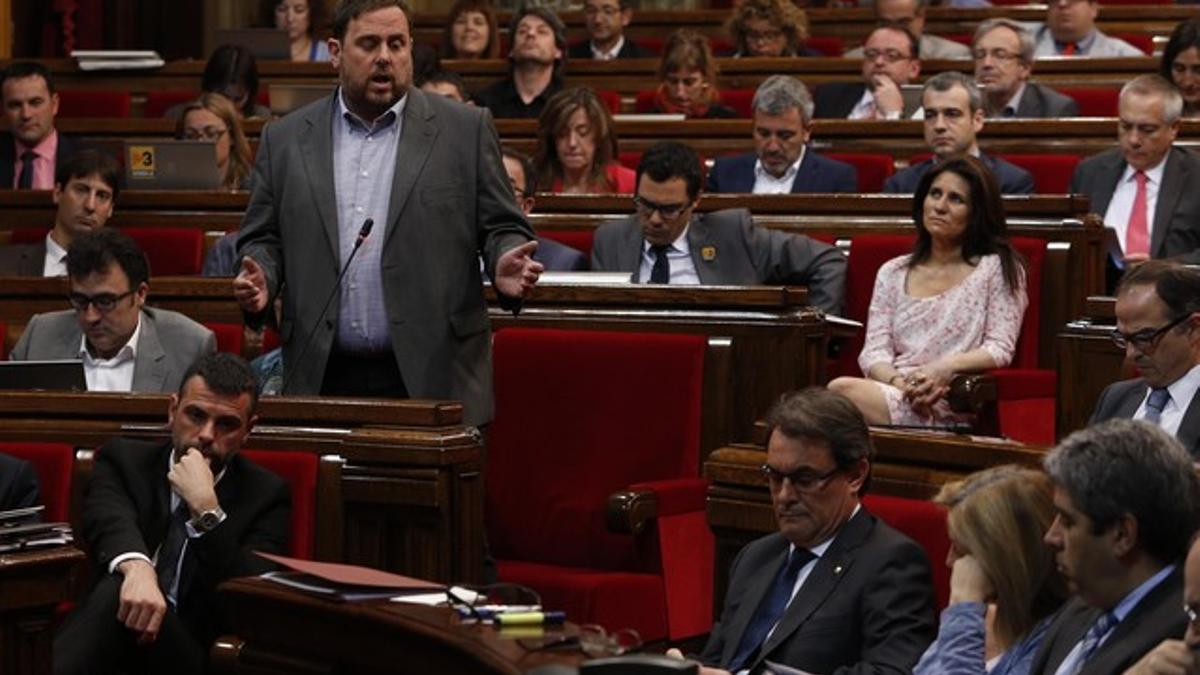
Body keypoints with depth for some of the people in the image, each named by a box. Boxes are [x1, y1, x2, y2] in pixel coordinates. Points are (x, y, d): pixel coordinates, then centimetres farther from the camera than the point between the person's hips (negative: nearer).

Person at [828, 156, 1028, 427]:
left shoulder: (997, 269, 11)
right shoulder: (892, 273, 22)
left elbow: (1000, 350, 2)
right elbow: (874, 352, 11)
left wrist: (946, 367, -16)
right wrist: (899, 382, -12)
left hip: (952, 409, -4)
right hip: (893, 392, 4)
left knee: (842, 390, -34)